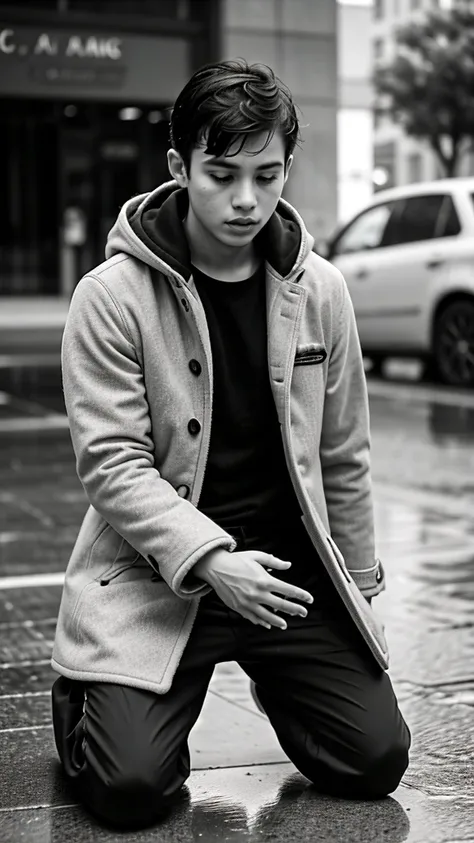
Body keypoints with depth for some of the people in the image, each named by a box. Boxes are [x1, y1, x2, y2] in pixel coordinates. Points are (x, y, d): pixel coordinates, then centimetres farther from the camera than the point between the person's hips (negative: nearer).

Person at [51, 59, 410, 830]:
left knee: (376, 761, -2)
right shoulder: (113, 295, -10)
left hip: (290, 568, 4)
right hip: (156, 577, -3)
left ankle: (276, 679, 29)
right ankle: (84, 704, 19)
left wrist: (358, 586, 14)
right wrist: (210, 560, -26)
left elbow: (343, 455, 10)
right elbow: (112, 462, -14)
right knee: (130, 788, -16)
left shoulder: (319, 291, 1)